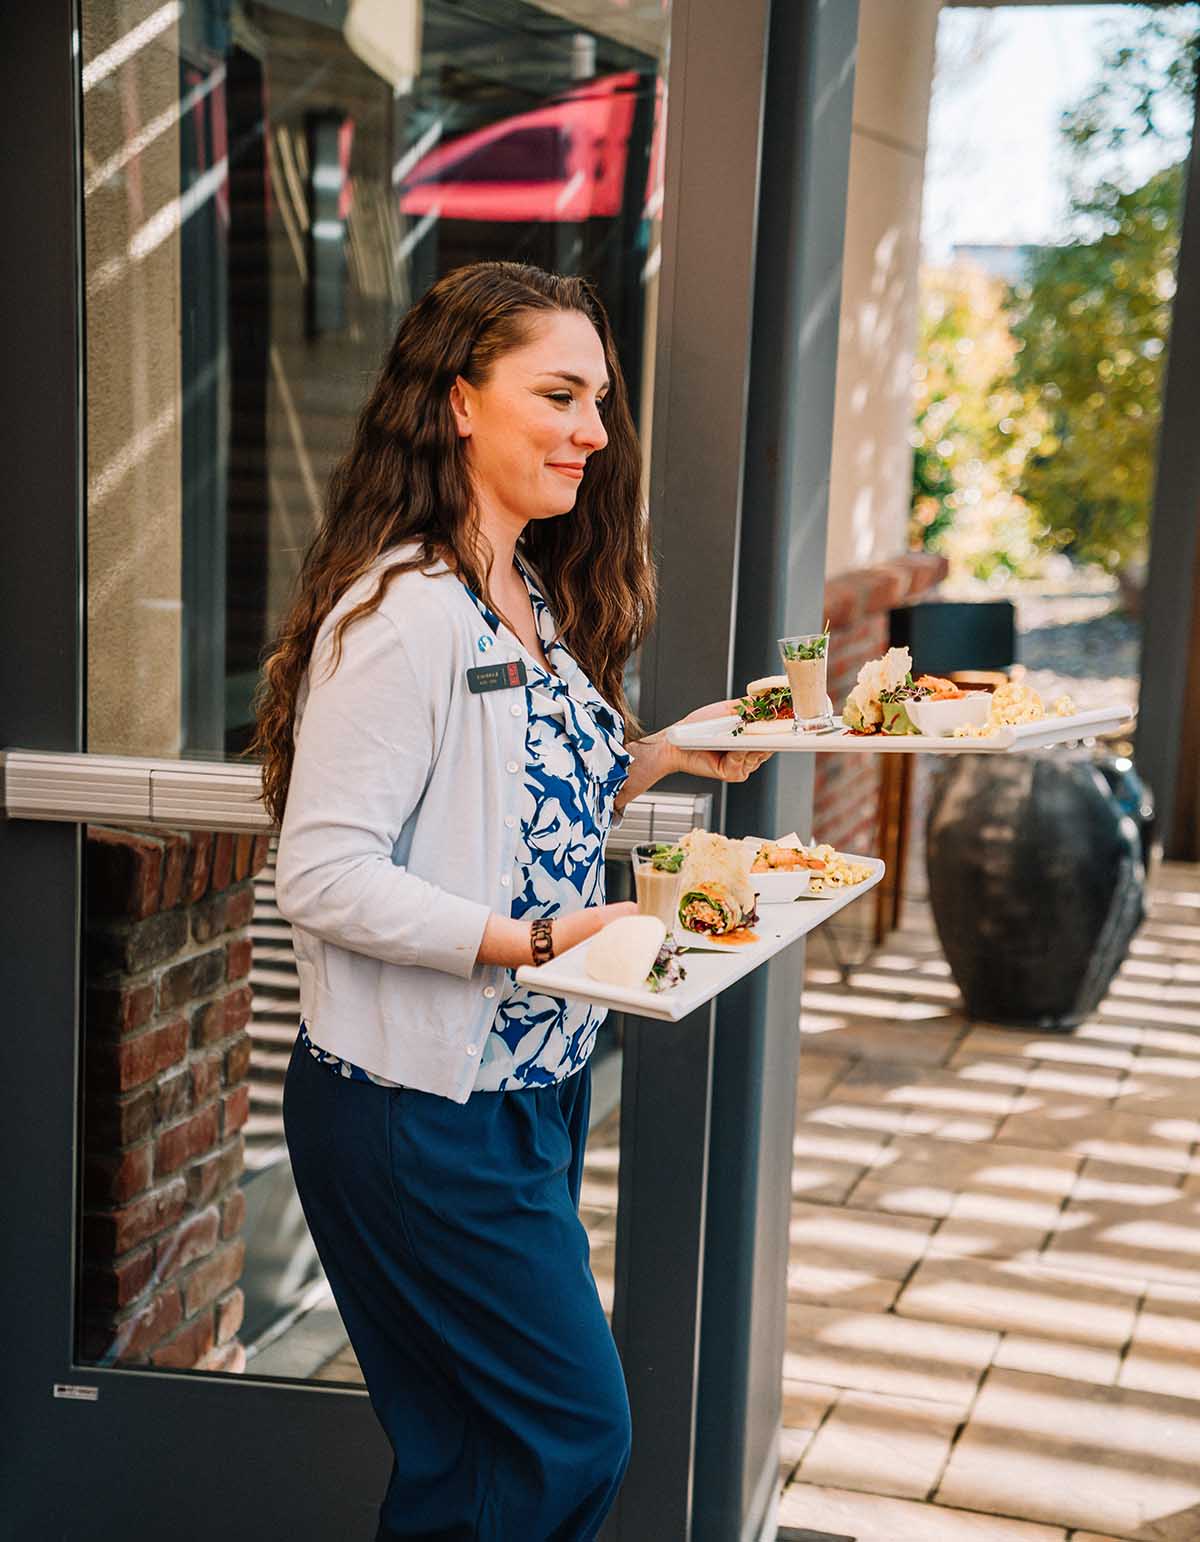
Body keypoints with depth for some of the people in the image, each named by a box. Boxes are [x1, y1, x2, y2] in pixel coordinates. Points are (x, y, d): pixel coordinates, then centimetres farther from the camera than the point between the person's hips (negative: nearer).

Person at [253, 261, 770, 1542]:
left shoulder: (532, 599, 10)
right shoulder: (402, 611, -20)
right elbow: (324, 875, -25)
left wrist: (663, 756, 7)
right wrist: (538, 941, -28)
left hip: (529, 1085, 9)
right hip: (421, 1110, -9)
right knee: (575, 1434, 1)